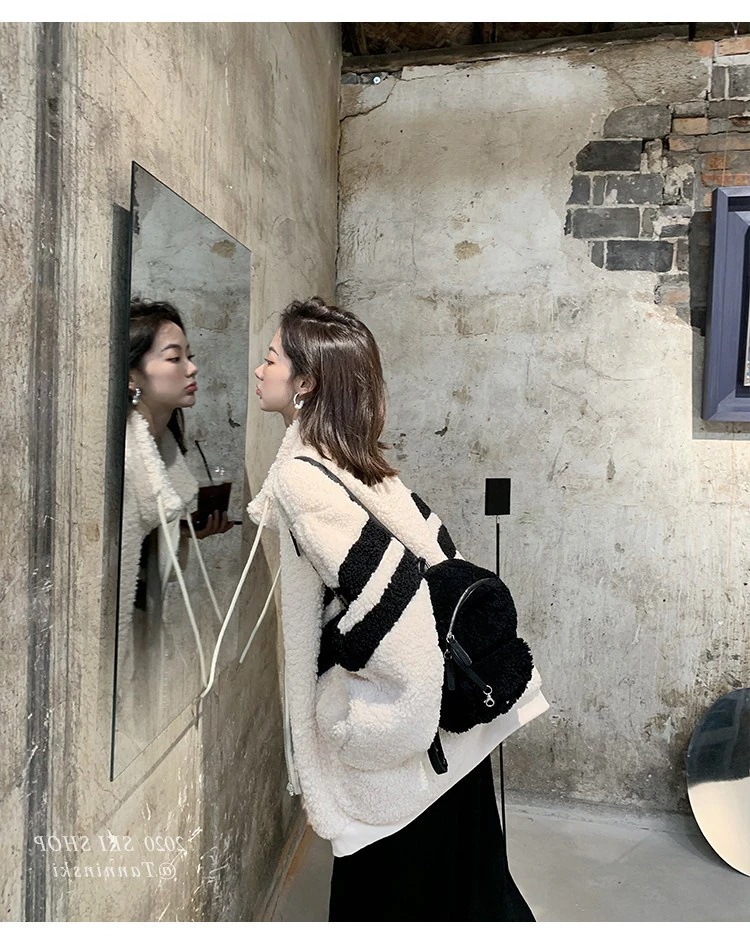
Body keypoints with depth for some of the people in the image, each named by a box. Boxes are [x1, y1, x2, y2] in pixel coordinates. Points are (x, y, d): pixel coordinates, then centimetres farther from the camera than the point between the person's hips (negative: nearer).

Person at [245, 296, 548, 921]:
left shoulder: (299, 476, -18)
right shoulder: (352, 459, 6)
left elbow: (381, 589, -27)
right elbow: (436, 548, 8)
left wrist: (325, 656, -12)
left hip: (404, 718, -7)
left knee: (384, 893, 14)